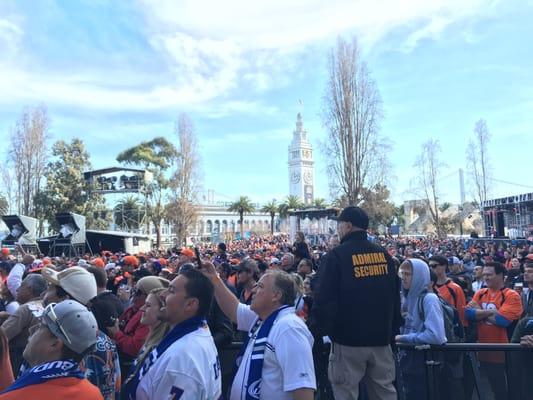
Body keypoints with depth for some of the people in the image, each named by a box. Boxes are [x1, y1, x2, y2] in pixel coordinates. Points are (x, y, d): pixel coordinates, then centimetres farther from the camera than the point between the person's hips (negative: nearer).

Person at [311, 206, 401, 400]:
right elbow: (395, 296, 14)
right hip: (381, 338, 6)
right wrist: (393, 329, 22)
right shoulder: (384, 255, 7)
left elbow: (324, 299, -15)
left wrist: (317, 331, -5)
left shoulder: (336, 256, -11)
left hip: (348, 340, -5)